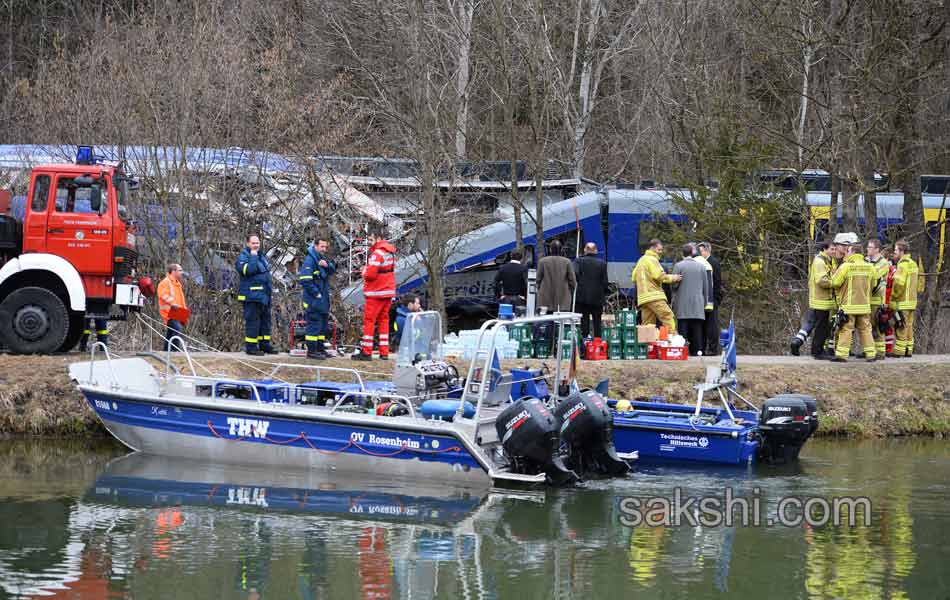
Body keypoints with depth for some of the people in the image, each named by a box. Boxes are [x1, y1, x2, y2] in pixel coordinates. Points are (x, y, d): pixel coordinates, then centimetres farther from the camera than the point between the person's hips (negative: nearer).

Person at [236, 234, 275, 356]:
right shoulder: (243, 257, -9)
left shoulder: (261, 256, 18)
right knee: (252, 321, -8)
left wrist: (270, 289, 24)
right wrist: (253, 257, -21)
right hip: (252, 296, -9)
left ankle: (265, 345, 18)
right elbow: (248, 270, -28)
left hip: (264, 295, 9)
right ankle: (251, 347, -4)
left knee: (265, 320, 11)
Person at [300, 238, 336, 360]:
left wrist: (327, 265, -16)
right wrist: (316, 293, -18)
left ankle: (320, 348, 23)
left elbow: (333, 270, 6)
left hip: (323, 298, 9)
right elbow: (305, 280, -21)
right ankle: (311, 351, -7)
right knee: (314, 324, -9)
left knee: (323, 325, 15)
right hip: (313, 300, -9)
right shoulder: (309, 260, -14)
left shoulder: (322, 259, 15)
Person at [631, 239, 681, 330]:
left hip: (642, 297, 9)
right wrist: (672, 278, -7)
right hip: (654, 296, -9)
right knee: (668, 318, -16)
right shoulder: (652, 259, -5)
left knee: (647, 324, 6)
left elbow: (634, 277, 25)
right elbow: (658, 275, -15)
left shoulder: (641, 260, 24)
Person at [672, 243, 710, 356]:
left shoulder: (678, 266, -4)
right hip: (698, 304, 2)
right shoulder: (701, 266, 4)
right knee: (697, 328, 4)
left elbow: (674, 284, -4)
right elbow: (706, 286, 9)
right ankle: (697, 349, 0)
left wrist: (673, 303, 10)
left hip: (683, 304, -2)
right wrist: (705, 301, 19)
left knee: (683, 328, -2)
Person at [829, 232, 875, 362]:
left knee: (845, 330, -1)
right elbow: (872, 284, 13)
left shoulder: (845, 266, -13)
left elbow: (835, 283, -10)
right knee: (865, 329, 11)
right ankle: (870, 354, 11)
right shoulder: (869, 267, 3)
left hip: (848, 305, -4)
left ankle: (841, 354, -3)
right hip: (864, 305, 5)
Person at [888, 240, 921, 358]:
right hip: (912, 300, 9)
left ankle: (899, 351, -5)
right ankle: (909, 351, 16)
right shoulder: (913, 264, 15)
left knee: (901, 328, -6)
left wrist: (893, 295, -11)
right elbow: (918, 284, 20)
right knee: (908, 327, 13)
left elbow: (899, 283, -23)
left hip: (902, 303, -9)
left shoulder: (903, 264, -15)